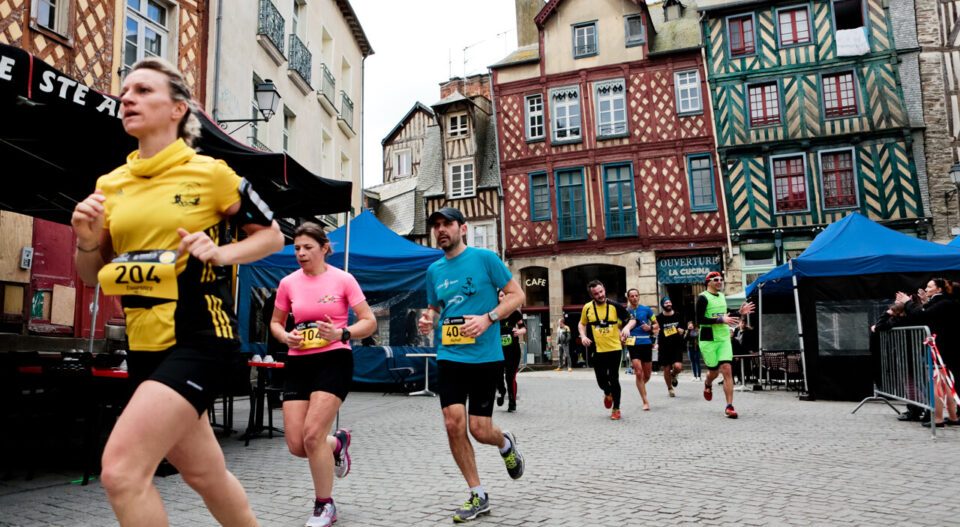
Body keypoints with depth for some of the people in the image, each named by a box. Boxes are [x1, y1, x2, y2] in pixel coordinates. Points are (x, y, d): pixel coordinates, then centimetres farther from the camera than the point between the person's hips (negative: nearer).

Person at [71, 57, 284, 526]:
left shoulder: (210, 173, -5)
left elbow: (272, 235, 3)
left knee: (121, 470, -17)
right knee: (204, 473, 17)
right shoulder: (110, 184, 9)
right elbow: (92, 275, 16)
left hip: (199, 339, -6)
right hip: (144, 345, 7)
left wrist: (222, 252, -13)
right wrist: (87, 241, -5)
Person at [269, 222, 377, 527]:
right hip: (298, 363, 4)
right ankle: (338, 442, 36)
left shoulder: (343, 280, -5)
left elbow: (369, 322, -4)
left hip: (334, 360, -4)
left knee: (312, 434, -15)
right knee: (296, 444, -1)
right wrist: (286, 337, -6)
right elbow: (275, 322, 16)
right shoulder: (288, 283, 5)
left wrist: (341, 334, -22)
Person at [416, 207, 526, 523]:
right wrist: (427, 321, -1)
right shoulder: (433, 270, 9)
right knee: (454, 424, -6)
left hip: (484, 356, -4)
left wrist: (488, 318, -19)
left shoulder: (484, 258, -5)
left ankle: (505, 443, 36)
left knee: (479, 430, -2)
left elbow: (517, 295, -4)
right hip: (449, 356, 4)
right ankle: (478, 496, 11)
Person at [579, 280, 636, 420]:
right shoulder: (587, 308, -2)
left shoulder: (615, 306, -7)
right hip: (597, 350, 2)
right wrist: (583, 336, -3)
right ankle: (608, 394, 39)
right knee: (601, 380, 3)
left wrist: (627, 327, -20)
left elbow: (632, 319, 1)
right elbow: (582, 324, 15)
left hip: (614, 348, -2)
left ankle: (616, 409, 17)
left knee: (614, 379, -1)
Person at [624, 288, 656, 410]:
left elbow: (656, 325, 9)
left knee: (647, 375, 10)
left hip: (646, 343, 2)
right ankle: (645, 401, -3)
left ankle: (640, 386, 43)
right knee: (639, 372, -12)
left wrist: (650, 328, -12)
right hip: (633, 344, -1)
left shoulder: (646, 309, 4)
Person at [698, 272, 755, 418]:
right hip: (708, 340, -5)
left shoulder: (722, 296, 13)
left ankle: (729, 406, -7)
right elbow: (700, 320, -19)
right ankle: (708, 384, 44)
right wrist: (721, 320, -23)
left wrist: (740, 312, 12)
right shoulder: (703, 298, -11)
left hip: (724, 339, 5)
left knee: (727, 370, -8)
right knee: (714, 371, 8)